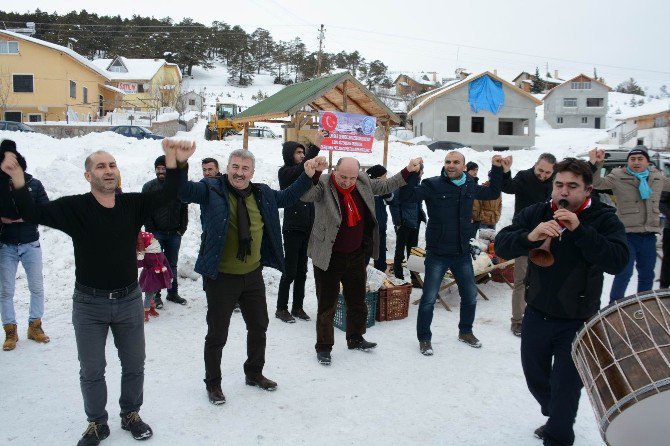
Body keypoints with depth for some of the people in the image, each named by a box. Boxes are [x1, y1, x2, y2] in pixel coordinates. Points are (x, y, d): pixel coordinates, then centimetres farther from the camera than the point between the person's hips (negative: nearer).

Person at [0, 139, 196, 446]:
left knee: (134, 365, 16)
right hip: (89, 304, -1)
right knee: (91, 370, 13)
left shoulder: (133, 204, -4)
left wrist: (173, 161, -30)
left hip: (129, 300, 2)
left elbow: (167, 195, -13)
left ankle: (131, 414, 38)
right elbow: (33, 214, -17)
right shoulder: (75, 207, -9)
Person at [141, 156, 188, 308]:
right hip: (156, 233, -2)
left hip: (174, 234, 2)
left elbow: (184, 210, 7)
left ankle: (173, 293, 22)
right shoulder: (149, 187, -1)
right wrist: (151, 231, -9)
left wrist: (182, 229, 0)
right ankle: (155, 295, 11)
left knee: (172, 265, 12)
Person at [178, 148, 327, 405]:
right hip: (221, 277, -5)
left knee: (258, 327, 19)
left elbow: (287, 197, 20)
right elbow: (185, 190, -26)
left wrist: (308, 175, 12)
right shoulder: (211, 189, -10)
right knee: (217, 334, 7)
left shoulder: (262, 194, 6)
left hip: (253, 275, 6)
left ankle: (254, 374, 42)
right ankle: (213, 384, 29)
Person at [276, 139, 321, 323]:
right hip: (292, 229, -6)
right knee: (290, 271, -2)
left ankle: (297, 307, 21)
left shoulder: (304, 173, 13)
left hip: (307, 229, 6)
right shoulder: (285, 172, -6)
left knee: (302, 271, 11)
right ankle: (281, 309, 10)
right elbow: (300, 169, -27)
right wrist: (315, 146, -33)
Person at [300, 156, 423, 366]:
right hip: (329, 257, -6)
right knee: (327, 305, 4)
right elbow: (305, 195, -36)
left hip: (356, 255, 6)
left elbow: (384, 186, 15)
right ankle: (323, 347, 20)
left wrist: (408, 171, 13)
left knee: (357, 301, 19)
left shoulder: (363, 183, -1)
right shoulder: (323, 185, -18)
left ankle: (355, 339, 39)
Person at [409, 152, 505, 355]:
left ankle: (465, 332, 40)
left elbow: (492, 193, 23)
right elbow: (409, 195, -23)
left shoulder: (470, 186, 5)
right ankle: (424, 338, 18)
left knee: (470, 296, 18)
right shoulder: (433, 185, -11)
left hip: (462, 254, 5)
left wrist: (497, 169, 18)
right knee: (429, 299, -1)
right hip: (437, 254, -5)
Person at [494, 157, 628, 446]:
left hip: (577, 322, -4)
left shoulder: (604, 219, -10)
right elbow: (502, 246, -14)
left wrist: (579, 229, -33)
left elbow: (618, 261, -26)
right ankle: (557, 419, 50)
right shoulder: (534, 214, -3)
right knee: (535, 379, 21)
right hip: (536, 315, 4)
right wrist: (530, 236, -33)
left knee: (566, 387, 6)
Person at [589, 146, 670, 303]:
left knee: (647, 275, 16)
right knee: (624, 273, -6)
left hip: (649, 235, 5)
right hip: (627, 233, -5)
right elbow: (597, 183, -19)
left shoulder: (657, 177, 10)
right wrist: (595, 164, -34)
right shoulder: (618, 176, -5)